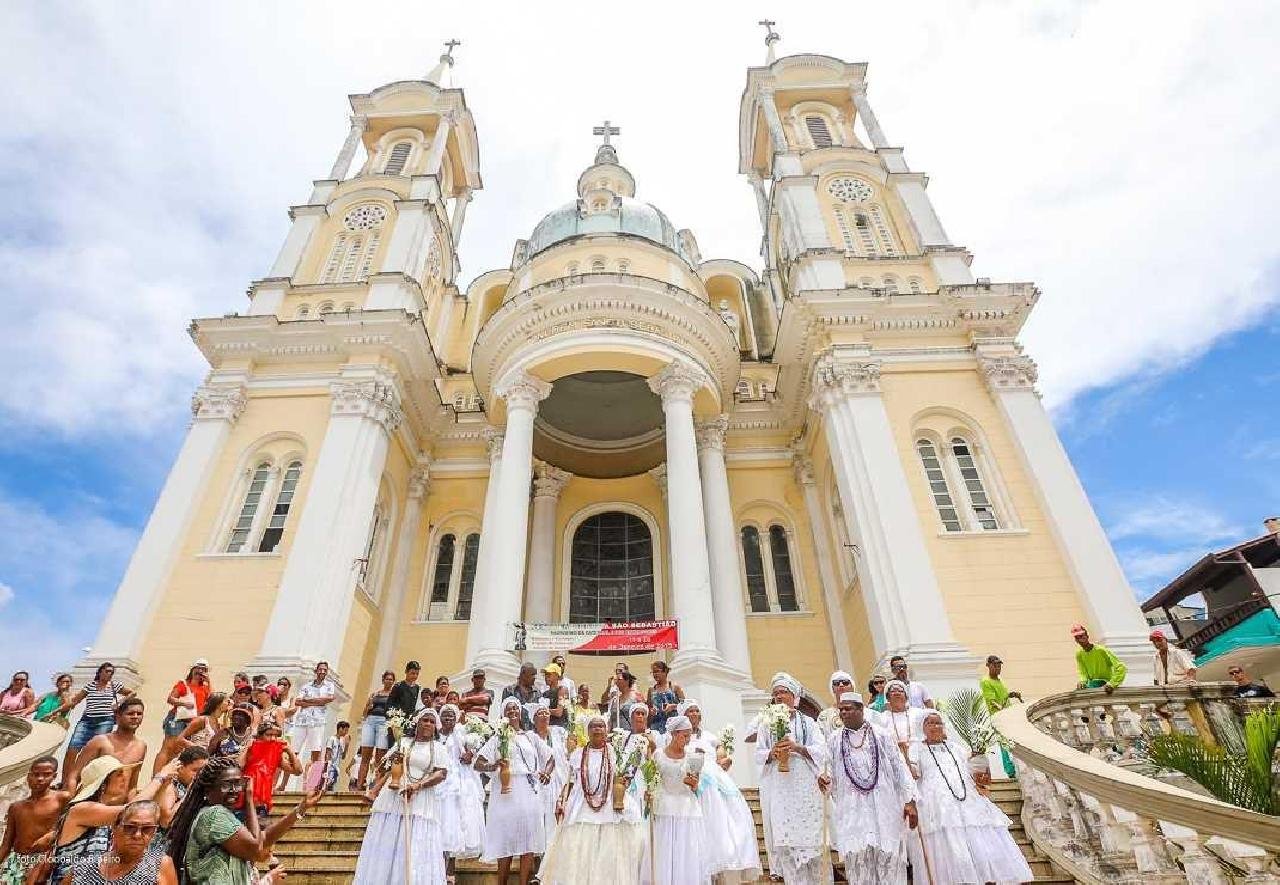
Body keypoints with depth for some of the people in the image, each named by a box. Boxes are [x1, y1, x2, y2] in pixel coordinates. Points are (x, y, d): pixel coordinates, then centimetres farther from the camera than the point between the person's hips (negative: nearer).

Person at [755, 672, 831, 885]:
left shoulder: (808, 723, 8)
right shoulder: (766, 725, 10)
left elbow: (821, 751, -1)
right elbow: (758, 754, 6)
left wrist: (797, 747, -16)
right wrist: (772, 753, -15)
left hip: (805, 788, 0)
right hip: (778, 790, 1)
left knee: (808, 834, -1)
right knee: (785, 838, -4)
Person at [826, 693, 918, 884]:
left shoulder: (880, 735, 2)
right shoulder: (835, 739, 6)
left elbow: (899, 768, 1)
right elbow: (827, 768, 5)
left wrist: (909, 800, -5)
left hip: (884, 807, -1)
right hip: (852, 810, 1)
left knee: (887, 855, 1)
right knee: (857, 856, -1)